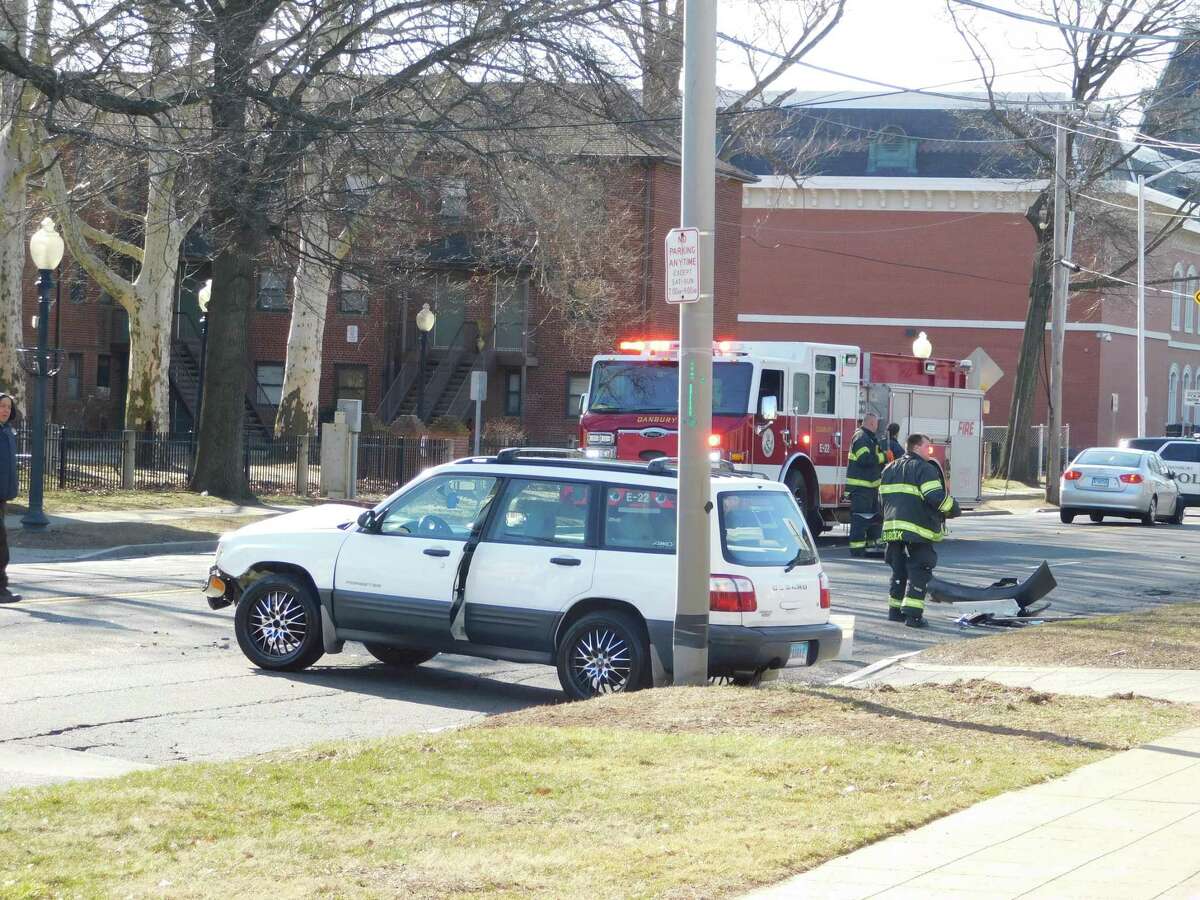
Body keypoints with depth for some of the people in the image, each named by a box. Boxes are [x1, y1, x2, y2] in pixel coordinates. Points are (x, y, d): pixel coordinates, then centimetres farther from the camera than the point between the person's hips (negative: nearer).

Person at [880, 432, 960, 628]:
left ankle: (895, 611, 19)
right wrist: (953, 509, -1)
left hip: (892, 528, 7)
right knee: (918, 572, -4)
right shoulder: (925, 469, -9)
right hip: (917, 529, -7)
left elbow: (883, 498, 23)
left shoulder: (889, 470, 17)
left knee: (899, 570, 17)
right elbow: (937, 497, -17)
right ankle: (912, 614, -11)